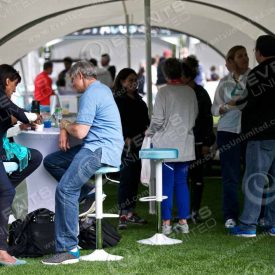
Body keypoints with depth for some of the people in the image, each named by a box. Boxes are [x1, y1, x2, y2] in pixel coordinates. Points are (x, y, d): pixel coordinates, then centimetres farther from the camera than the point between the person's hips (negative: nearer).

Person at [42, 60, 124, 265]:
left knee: (65, 189, -23)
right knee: (50, 162, 14)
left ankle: (69, 249, -28)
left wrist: (65, 125, 5)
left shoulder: (90, 95, -13)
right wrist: (65, 130, 10)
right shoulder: (103, 89, 20)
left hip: (101, 149, -11)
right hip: (97, 147, 11)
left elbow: (80, 132, -17)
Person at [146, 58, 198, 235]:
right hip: (185, 145, 4)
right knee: (182, 183, 10)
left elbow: (158, 119, -11)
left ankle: (166, 223, 2)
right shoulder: (190, 92, 3)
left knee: (166, 184, 1)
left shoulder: (164, 91, -12)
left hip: (166, 144, -4)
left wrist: (150, 132, 8)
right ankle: (183, 222, 10)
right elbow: (195, 116, 12)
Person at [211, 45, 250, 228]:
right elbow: (215, 109, 9)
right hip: (229, 131, 1)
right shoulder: (224, 82, 10)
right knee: (231, 176, 0)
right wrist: (228, 106, -10)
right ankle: (230, 216, 5)